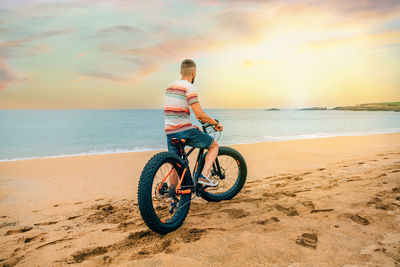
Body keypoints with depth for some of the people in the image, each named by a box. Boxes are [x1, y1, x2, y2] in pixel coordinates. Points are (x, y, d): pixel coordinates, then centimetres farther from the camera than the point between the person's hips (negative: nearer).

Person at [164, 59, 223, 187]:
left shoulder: (170, 87, 15)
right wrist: (216, 123, -2)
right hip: (185, 131, -7)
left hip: (170, 132, 7)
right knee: (214, 145, 12)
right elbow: (199, 114, -18)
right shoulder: (189, 88, -11)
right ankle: (204, 175, 0)